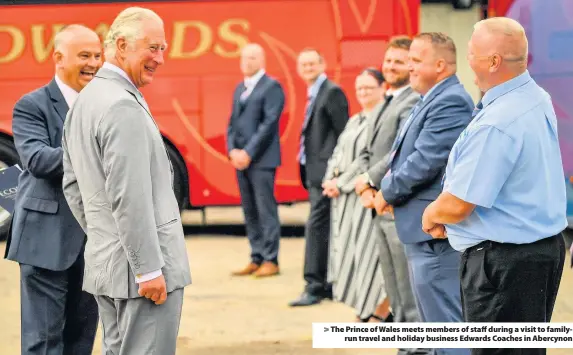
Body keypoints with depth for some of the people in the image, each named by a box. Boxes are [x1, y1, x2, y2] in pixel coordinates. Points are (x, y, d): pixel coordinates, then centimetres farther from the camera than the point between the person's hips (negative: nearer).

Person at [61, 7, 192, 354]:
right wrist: (148, 269, -20)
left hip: (105, 264, 10)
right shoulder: (124, 107, -17)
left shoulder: (84, 101, 13)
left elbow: (73, 185, 18)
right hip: (140, 266, -10)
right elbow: (129, 198, -22)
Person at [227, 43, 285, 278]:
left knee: (265, 210, -6)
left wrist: (248, 153, -16)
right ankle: (256, 259, 13)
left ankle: (270, 260, -3)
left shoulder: (271, 86, -5)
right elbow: (233, 122, 17)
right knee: (250, 211, 8)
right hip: (241, 159, 7)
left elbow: (269, 123, -13)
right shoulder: (240, 89, 18)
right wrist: (232, 150, 0)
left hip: (262, 159, -7)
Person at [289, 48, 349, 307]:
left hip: (325, 171, -10)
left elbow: (343, 134, -15)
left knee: (316, 227, -10)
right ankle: (331, 284, 19)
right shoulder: (314, 95, 18)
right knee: (325, 229, 13)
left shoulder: (332, 92, -10)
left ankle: (314, 286, -7)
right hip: (313, 172, 10)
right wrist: (305, 168, 12)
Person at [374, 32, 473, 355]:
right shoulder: (432, 100, 15)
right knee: (435, 321, 18)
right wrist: (390, 187, 4)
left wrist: (387, 194, -9)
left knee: (445, 322, -7)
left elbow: (424, 161, -22)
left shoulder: (451, 102, -17)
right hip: (425, 229, 11)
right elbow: (409, 153, 21)